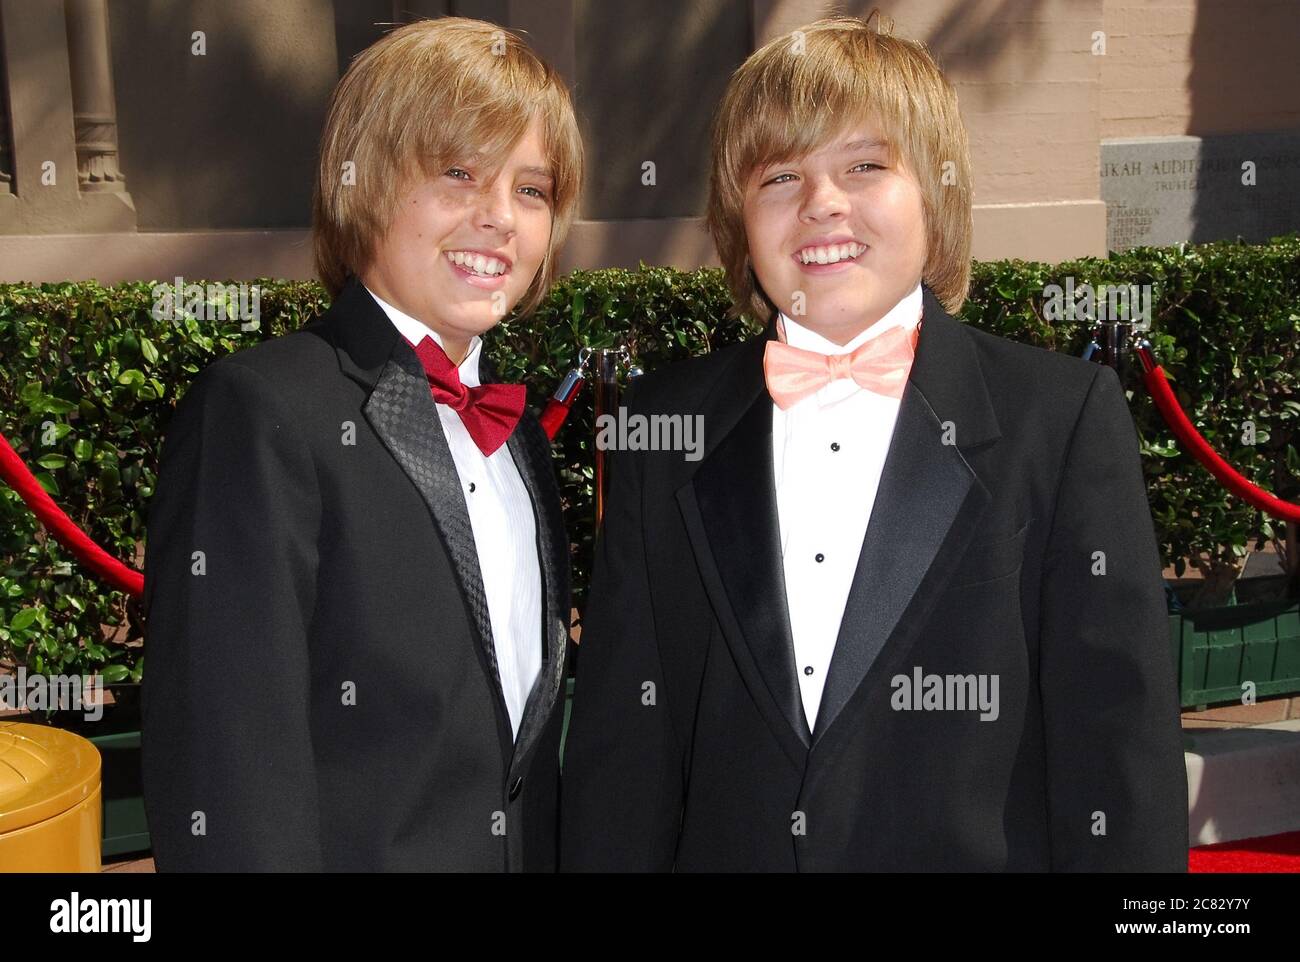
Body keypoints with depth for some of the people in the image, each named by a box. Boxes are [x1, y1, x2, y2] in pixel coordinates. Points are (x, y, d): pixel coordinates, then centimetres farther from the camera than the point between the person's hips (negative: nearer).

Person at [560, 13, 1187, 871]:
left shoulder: (1068, 414, -8)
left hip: (980, 850, -2)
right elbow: (622, 728, 0)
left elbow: (1121, 734, -9)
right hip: (726, 846, 3)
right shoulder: (667, 422, 0)